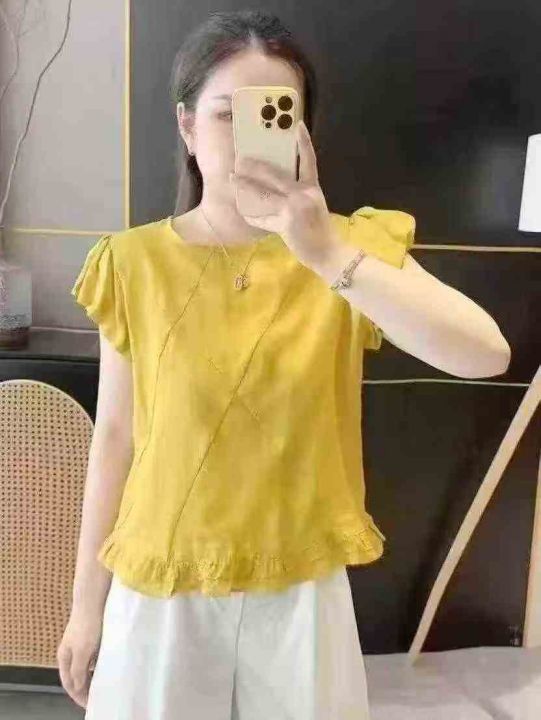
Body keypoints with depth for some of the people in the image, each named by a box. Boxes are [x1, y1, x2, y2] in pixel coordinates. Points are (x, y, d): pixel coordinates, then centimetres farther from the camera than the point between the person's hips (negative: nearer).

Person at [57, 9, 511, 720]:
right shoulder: (136, 264, -8)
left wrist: (328, 254, -33)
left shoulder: (350, 248, -8)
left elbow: (486, 354, -22)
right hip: (161, 588, 0)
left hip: (301, 586, 1)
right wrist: (87, 601, 4)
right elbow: (115, 435, -2)